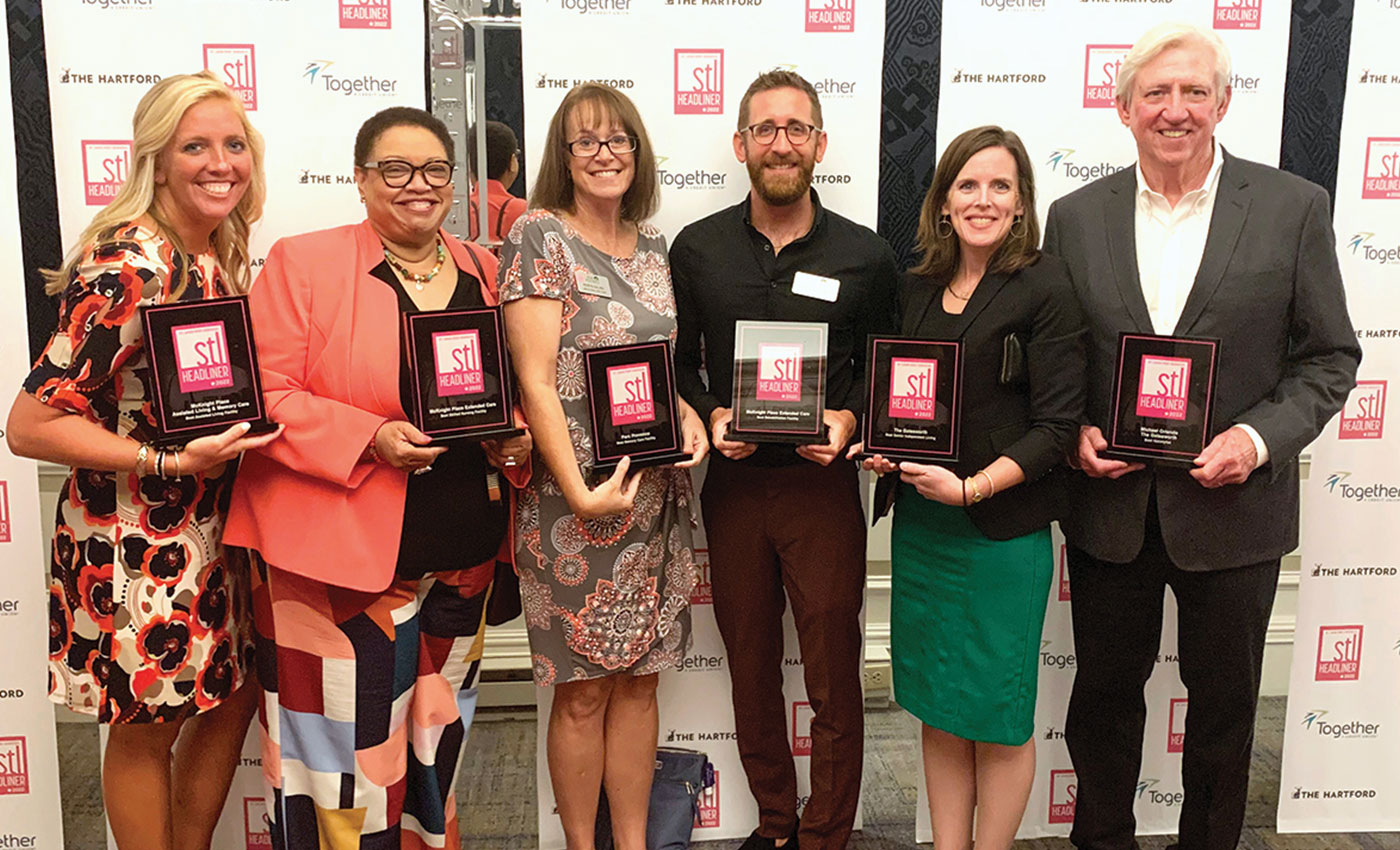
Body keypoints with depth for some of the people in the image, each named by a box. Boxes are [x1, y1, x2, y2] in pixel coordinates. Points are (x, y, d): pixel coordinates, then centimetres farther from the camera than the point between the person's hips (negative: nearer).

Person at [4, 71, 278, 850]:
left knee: (235, 695, 18)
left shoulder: (224, 257, 3)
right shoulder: (128, 270, -22)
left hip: (215, 527, 8)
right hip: (137, 542, -8)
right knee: (147, 727, 10)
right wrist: (173, 460, -25)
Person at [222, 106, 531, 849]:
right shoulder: (302, 262, -3)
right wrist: (372, 438, -20)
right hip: (336, 556, -4)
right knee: (347, 741, 1)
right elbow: (265, 396, -8)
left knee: (436, 738, 17)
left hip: (461, 557, 5)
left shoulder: (484, 272, 10)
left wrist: (516, 439, -3)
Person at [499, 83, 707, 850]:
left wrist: (687, 414, -1)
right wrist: (582, 492, -19)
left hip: (657, 494, 6)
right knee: (582, 692, 5)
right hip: (574, 501, -5)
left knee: (639, 681, 13)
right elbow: (535, 380, -13)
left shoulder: (652, 246, 12)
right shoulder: (539, 236, -6)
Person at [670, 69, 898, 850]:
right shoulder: (697, 249, 3)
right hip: (732, 483, 2)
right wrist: (710, 415, -9)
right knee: (751, 669, 15)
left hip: (823, 485, -2)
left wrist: (849, 418, -12)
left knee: (834, 681, 5)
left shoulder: (866, 256, 0)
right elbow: (677, 361, 9)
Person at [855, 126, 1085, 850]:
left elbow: (1056, 426, -11)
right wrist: (883, 450, -2)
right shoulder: (916, 289, 9)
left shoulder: (1044, 287, -7)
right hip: (919, 525, 5)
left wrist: (970, 489, -19)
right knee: (938, 707, 14)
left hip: (1004, 531, -5)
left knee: (998, 716, 7)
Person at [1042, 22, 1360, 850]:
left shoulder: (1294, 207, -4)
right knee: (1104, 694, 16)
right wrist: (1075, 431, -10)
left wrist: (1260, 438, -16)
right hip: (1110, 505, 2)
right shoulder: (1076, 216, 1)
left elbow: (1330, 356, -1)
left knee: (1224, 703, 15)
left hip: (1230, 504, -1)